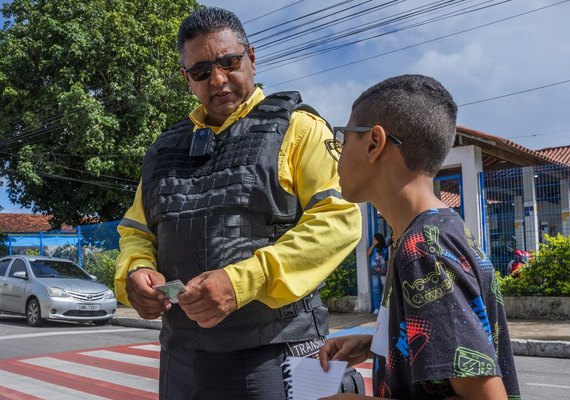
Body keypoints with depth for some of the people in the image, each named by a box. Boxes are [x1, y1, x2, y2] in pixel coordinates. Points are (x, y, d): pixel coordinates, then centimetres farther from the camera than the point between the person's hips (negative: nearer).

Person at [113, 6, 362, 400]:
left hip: (272, 353, -5)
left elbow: (338, 219, -13)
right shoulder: (167, 148, 15)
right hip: (181, 353, 5)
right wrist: (135, 271, -5)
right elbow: (137, 231, 19)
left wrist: (243, 282, -23)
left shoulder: (295, 128, -1)